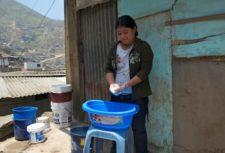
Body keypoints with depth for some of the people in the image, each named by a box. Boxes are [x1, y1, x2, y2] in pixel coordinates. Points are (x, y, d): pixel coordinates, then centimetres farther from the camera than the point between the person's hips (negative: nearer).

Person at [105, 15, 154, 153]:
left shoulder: (143, 47, -7)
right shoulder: (114, 49, 8)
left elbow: (145, 71, -14)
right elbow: (109, 68, 7)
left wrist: (125, 85, -21)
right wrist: (112, 83, -12)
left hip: (137, 96, -4)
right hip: (117, 96, 5)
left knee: (138, 128, 5)